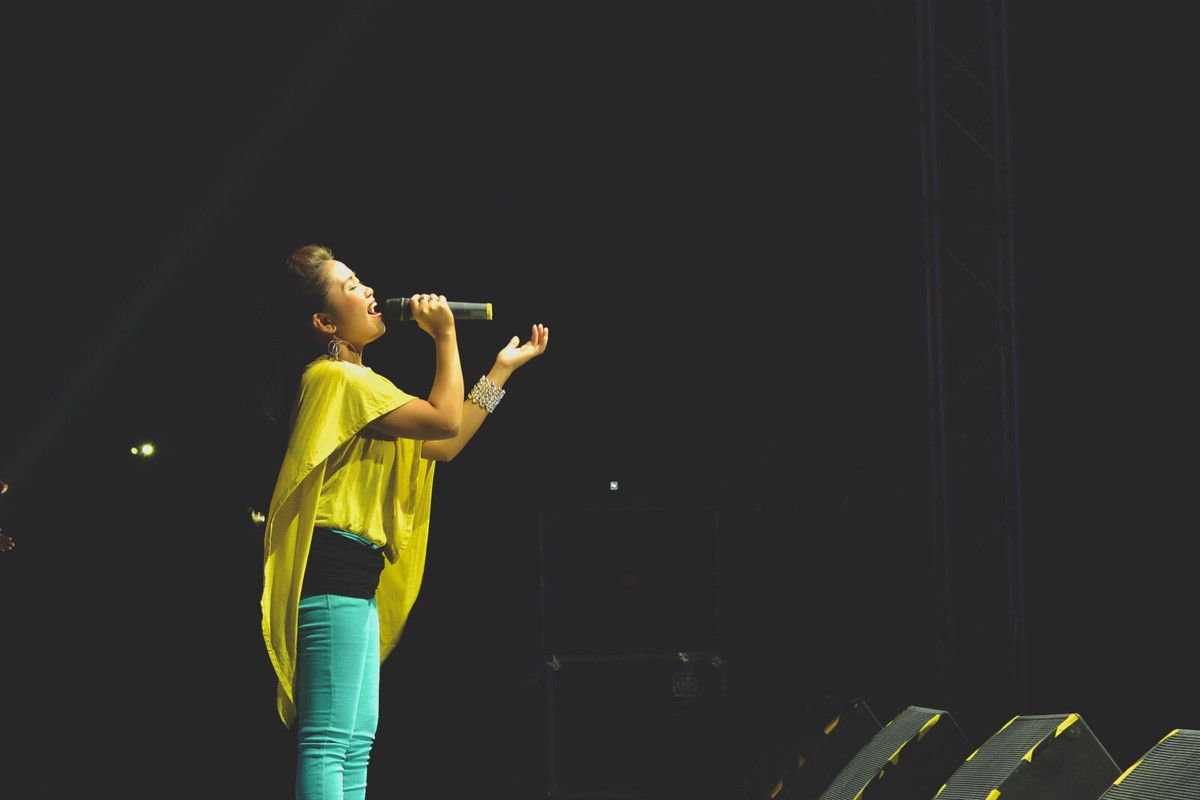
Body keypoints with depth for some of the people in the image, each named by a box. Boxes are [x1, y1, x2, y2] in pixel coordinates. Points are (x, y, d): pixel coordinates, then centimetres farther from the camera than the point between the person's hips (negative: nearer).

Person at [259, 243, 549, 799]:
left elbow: (440, 447, 23)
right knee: (329, 741, -15)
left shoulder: (358, 383, 22)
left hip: (354, 582, 11)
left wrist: (502, 369, 25)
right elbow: (445, 423, -16)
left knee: (355, 741, 10)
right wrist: (445, 336, -4)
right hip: (333, 572, -11)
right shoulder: (334, 378, -12)